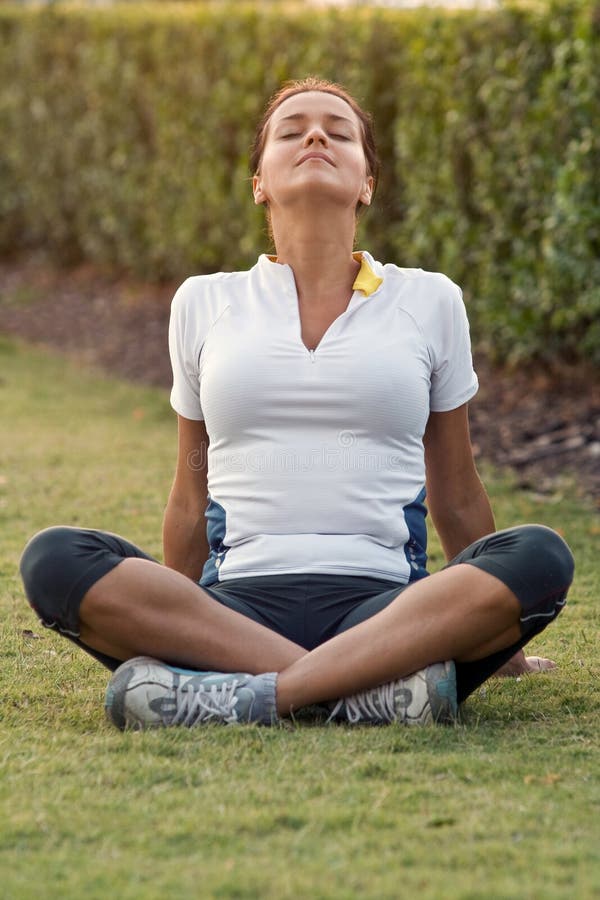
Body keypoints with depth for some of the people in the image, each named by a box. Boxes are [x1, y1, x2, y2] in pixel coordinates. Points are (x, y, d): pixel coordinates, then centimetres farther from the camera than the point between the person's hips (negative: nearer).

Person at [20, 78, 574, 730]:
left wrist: (494, 637, 24)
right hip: (236, 601, 0)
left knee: (540, 557, -30)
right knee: (52, 559, -28)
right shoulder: (204, 303, 17)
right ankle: (368, 685, -35)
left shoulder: (428, 301, 15)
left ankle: (256, 695, -38)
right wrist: (170, 622, 25)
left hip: (384, 604, 0)